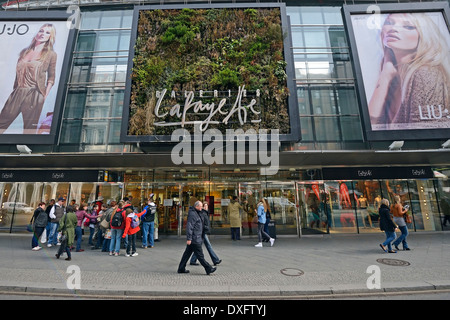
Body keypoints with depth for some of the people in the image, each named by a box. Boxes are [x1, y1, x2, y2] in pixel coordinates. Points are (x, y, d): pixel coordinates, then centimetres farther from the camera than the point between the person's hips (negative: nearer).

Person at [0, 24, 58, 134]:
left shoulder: (51, 54, 2)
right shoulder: (24, 51, 14)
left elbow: (51, 78, 1)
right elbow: (18, 73, 16)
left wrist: (45, 97, -6)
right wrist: (14, 91, 10)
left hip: (35, 95, -4)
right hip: (17, 93, 4)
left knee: (30, 129, 3)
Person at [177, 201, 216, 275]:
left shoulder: (196, 213, 16)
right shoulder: (192, 214, -17)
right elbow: (189, 226, -22)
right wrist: (189, 238, -23)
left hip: (197, 238, 10)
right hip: (194, 239, -10)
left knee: (187, 253, 15)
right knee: (200, 255, -2)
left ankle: (181, 269, 23)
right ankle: (208, 269, 5)